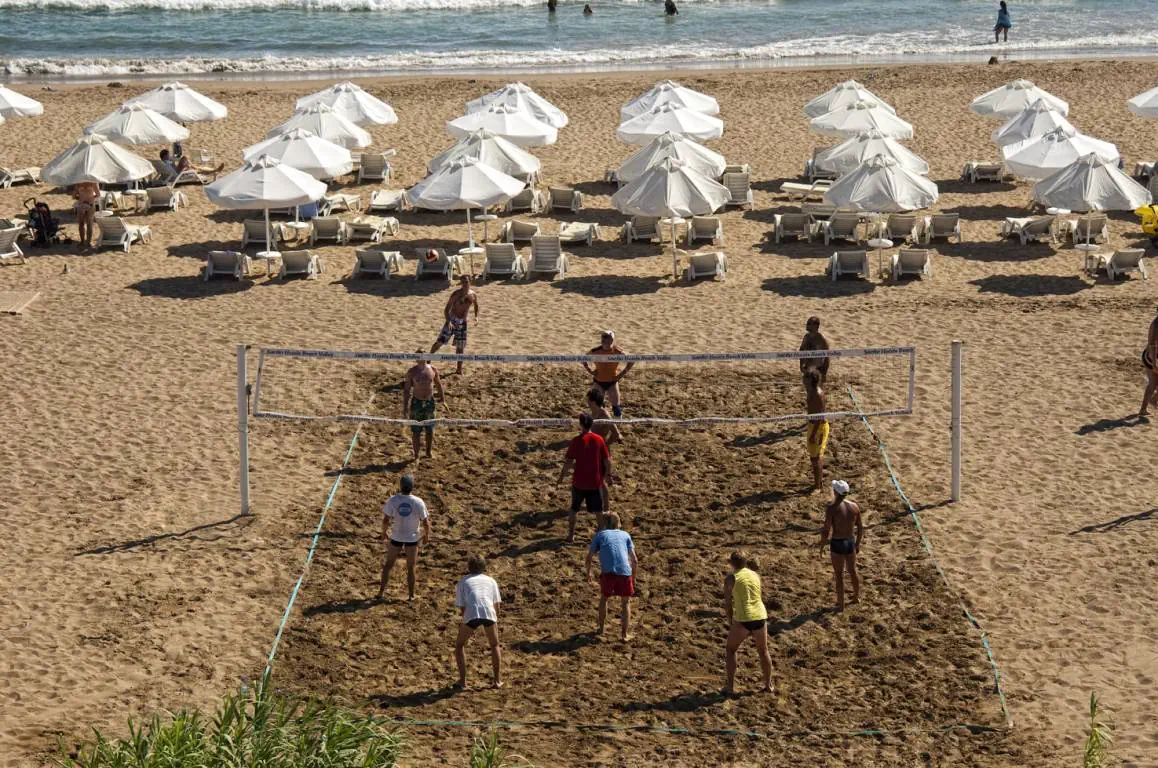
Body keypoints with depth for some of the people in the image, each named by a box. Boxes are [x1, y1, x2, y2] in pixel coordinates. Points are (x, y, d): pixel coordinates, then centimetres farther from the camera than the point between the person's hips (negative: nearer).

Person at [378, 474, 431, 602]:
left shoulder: (392, 500, -18)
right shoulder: (419, 502, -18)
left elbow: (386, 520, -11)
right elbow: (426, 522, -11)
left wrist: (384, 533, 6)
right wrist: (426, 536, 7)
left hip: (396, 538, 0)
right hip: (413, 538, 0)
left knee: (388, 565, 18)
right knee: (411, 568, 15)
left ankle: (381, 592, 23)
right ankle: (411, 595, 24)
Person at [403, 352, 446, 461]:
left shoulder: (432, 369, -3)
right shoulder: (412, 372, -11)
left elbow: (438, 384, 12)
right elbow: (406, 390, -7)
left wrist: (443, 399, 16)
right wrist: (405, 409, -10)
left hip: (430, 402, 3)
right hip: (417, 403, -3)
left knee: (430, 429, 14)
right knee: (416, 431, 4)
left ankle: (429, 451, 33)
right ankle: (416, 455, 15)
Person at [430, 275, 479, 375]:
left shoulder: (473, 295, -2)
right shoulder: (456, 294, -17)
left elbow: (476, 305, 21)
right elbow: (446, 309, -18)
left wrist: (476, 316, 2)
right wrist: (448, 321, -34)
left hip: (462, 322, 4)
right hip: (452, 320, -4)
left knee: (461, 346, 8)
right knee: (440, 341, -8)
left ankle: (459, 369, 18)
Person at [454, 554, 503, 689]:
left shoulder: (463, 581, 22)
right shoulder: (490, 580, 25)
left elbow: (461, 606, 17)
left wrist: (468, 626, 29)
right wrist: (496, 621, 32)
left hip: (471, 615, -1)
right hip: (489, 614, 1)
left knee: (459, 645, 22)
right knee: (495, 645, 24)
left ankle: (462, 680, 14)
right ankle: (497, 680, 18)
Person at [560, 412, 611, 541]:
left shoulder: (576, 441, -14)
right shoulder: (599, 440, -7)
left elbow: (569, 462, -12)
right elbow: (607, 460, -2)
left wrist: (562, 475, 1)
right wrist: (608, 474, 13)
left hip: (579, 482, -1)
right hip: (595, 481, 1)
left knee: (574, 509, 14)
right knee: (598, 509, 16)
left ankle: (571, 534, 16)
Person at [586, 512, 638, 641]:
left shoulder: (600, 535, 19)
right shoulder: (625, 535, 21)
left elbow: (589, 557, 14)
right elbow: (634, 560, 15)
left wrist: (588, 573, 30)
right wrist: (633, 577, 27)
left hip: (607, 572, 0)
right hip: (625, 572, 0)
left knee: (604, 597, 26)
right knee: (625, 602, 19)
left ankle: (601, 628, 34)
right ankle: (624, 634, 13)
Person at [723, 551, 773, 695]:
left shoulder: (731, 578, -3)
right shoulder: (755, 575, 10)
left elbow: (728, 603, -3)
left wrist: (730, 623, 4)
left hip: (743, 619, -4)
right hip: (760, 616, 4)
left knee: (731, 650, 16)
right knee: (763, 651, 22)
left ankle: (730, 686, 13)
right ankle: (768, 685, 28)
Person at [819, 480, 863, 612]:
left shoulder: (831, 509, -20)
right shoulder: (854, 506, -5)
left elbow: (826, 530, -17)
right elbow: (860, 527, 5)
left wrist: (822, 545, -1)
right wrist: (858, 543, 19)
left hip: (837, 544, -5)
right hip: (851, 542, 5)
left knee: (839, 575, 9)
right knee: (852, 571, 25)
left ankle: (840, 604, 19)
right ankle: (856, 596, 44)